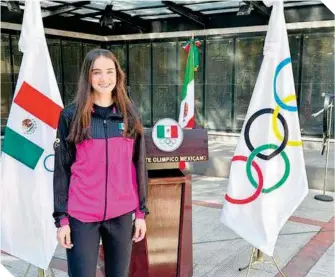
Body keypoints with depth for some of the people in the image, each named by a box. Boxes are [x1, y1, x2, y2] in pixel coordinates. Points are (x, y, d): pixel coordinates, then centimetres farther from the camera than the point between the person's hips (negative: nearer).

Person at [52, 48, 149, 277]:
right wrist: (61, 217, -4)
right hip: (81, 215, -2)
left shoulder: (129, 115, 5)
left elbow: (139, 165, 7)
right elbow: (62, 169, -1)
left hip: (121, 214, 2)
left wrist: (141, 211, 5)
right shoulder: (71, 115, -2)